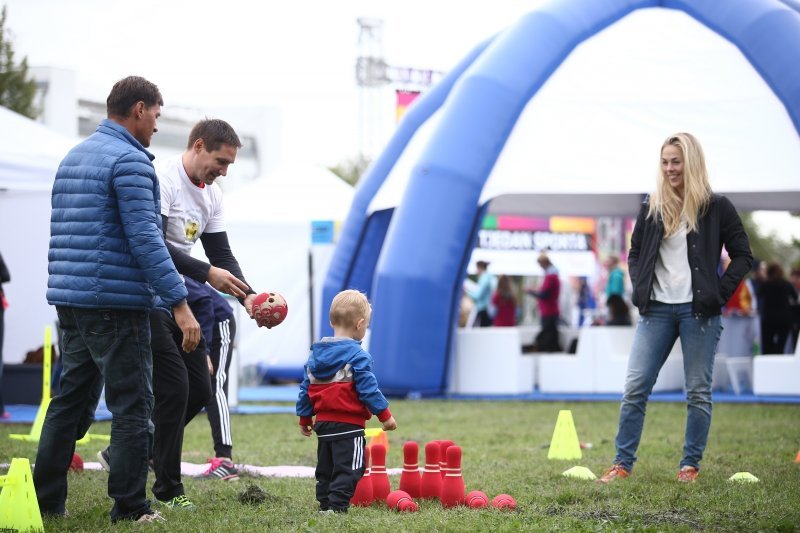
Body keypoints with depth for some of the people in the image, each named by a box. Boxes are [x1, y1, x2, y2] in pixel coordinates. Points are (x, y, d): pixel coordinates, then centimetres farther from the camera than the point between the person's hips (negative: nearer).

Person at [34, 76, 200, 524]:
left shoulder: (73, 157, 18)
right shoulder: (130, 160, -11)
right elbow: (146, 239, -19)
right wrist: (180, 303, -20)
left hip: (70, 301, 9)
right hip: (116, 303, -9)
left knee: (72, 399, 13)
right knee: (133, 406, -3)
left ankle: (47, 500, 13)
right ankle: (129, 507, -2)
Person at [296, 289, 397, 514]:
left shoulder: (315, 355, 10)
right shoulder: (357, 356, -12)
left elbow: (306, 388, 14)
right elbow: (368, 389, -14)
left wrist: (305, 418, 23)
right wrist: (385, 415, -6)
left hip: (323, 423, 7)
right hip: (349, 425, -7)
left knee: (325, 468, 16)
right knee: (348, 469, -6)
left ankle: (325, 503, 18)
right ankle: (337, 505, -15)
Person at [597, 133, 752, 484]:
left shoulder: (716, 207, 0)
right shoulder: (652, 208, 9)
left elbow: (743, 256, 2)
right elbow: (635, 253, 19)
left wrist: (720, 293, -6)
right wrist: (640, 289, 5)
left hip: (698, 310, -3)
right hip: (657, 309, 3)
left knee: (698, 391, 2)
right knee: (635, 387, -2)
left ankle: (690, 465, 11)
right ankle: (623, 463, 3)